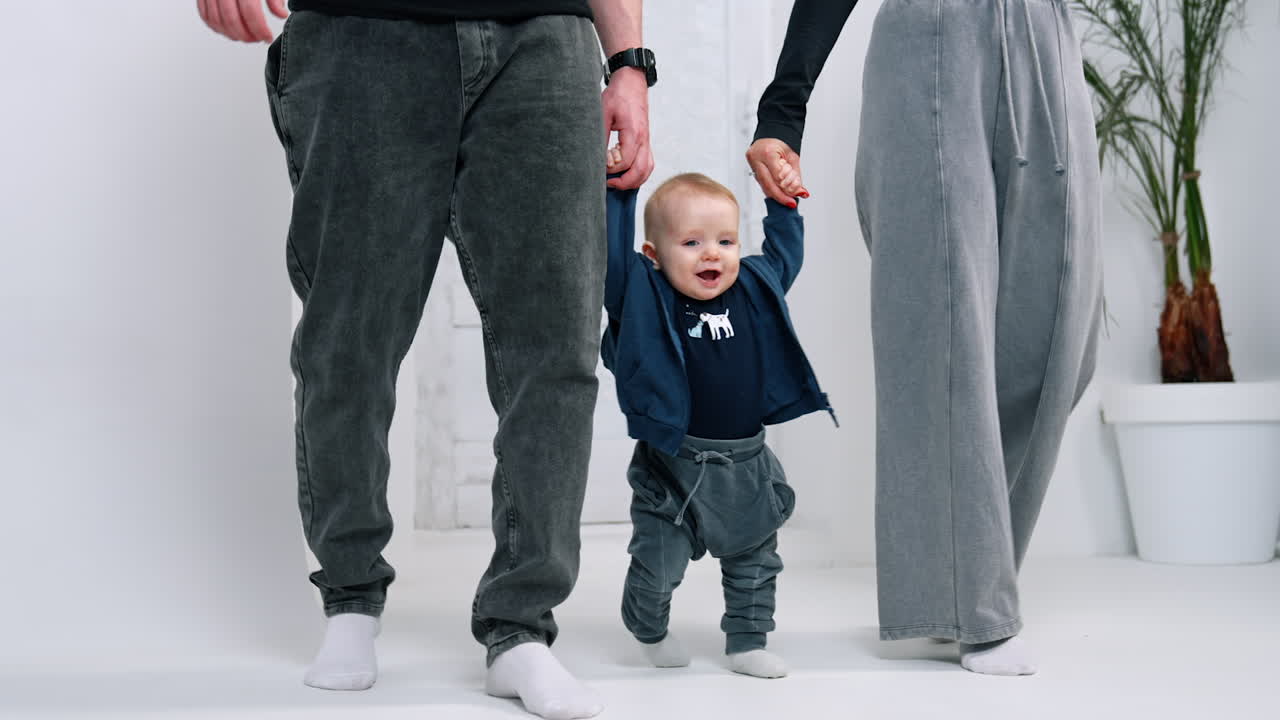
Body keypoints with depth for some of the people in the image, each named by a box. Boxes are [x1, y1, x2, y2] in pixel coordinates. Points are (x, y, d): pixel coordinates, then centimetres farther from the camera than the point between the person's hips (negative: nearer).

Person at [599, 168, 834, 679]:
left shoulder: (756, 288, 4)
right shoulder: (645, 295, -9)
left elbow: (784, 253, 22)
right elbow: (612, 252, -20)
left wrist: (784, 204, 19)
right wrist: (619, 193, -19)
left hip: (747, 464, 4)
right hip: (672, 465, -4)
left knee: (754, 559, 15)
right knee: (657, 564, 2)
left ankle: (747, 643, 31)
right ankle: (649, 630, 30)